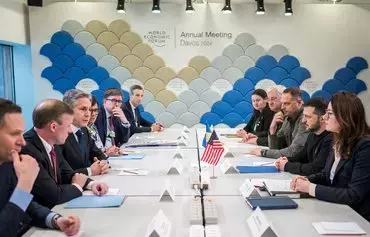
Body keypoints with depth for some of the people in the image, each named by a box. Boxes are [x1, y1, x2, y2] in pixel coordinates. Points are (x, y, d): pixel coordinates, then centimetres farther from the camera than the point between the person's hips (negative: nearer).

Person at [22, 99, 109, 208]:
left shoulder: (53, 143, 0)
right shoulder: (27, 150, -26)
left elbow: (67, 174, 12)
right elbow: (54, 195, -26)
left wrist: (91, 183, -6)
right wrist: (77, 186, -7)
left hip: (55, 208, 7)